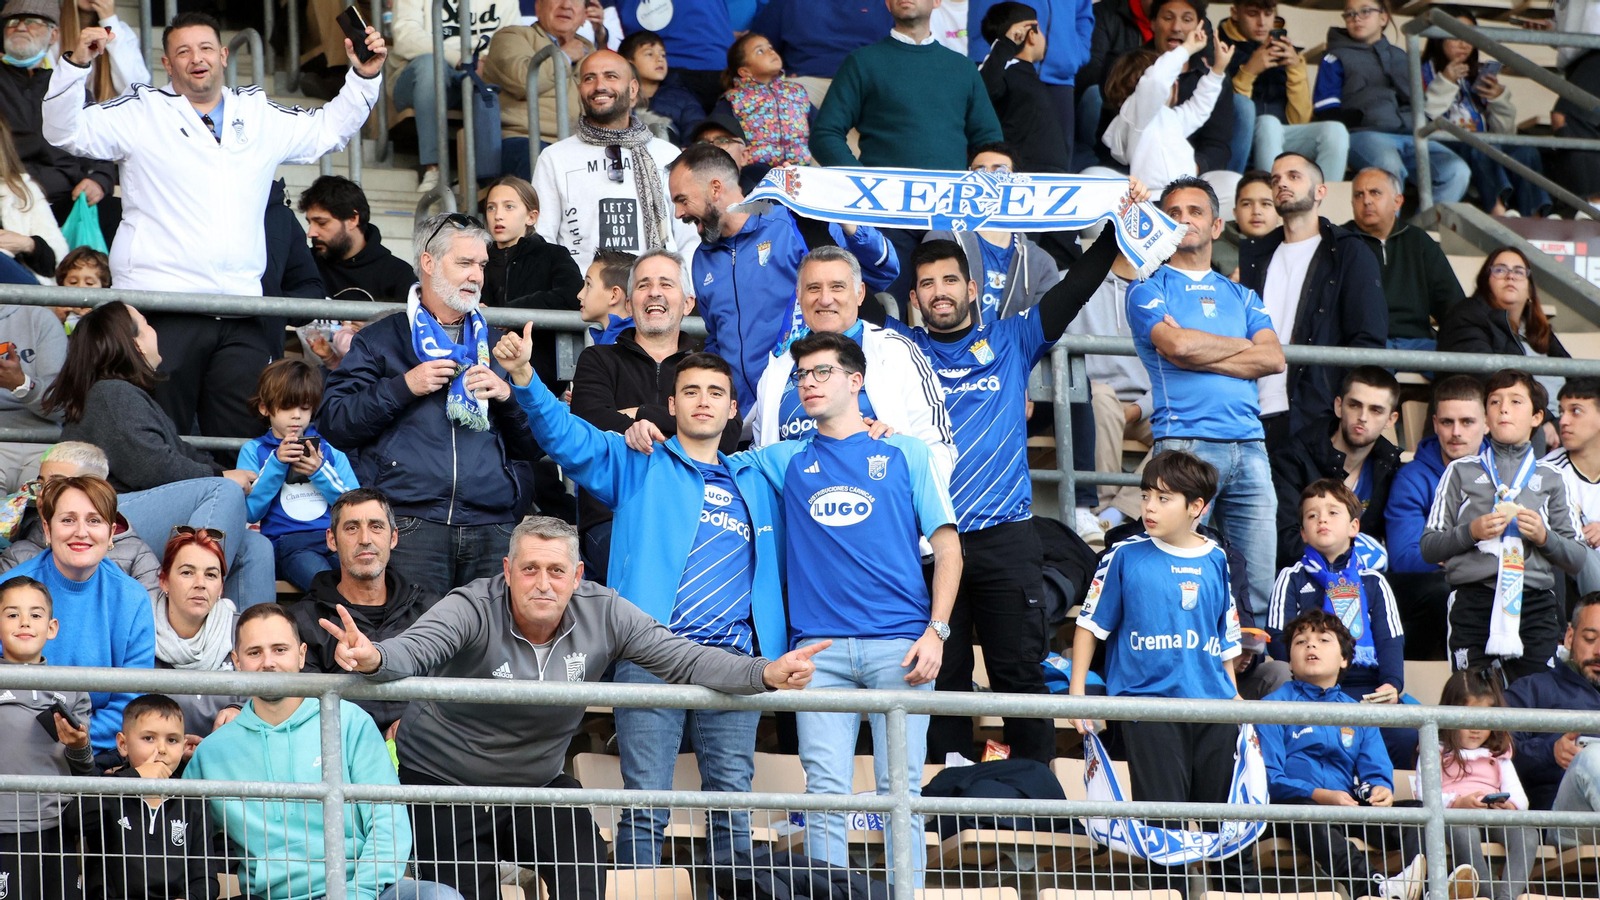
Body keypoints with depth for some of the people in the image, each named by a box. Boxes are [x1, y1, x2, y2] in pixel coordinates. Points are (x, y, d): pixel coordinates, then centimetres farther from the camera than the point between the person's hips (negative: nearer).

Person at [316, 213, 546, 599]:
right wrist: (402, 387, -4)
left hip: (493, 526, 3)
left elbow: (536, 446, 21)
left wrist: (508, 397, 3)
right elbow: (331, 422, 4)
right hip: (409, 523, -3)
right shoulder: (380, 341, 14)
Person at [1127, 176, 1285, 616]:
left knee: (1264, 582, -2)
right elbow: (1176, 344, -11)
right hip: (1184, 442, -4)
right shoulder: (1149, 290, 9)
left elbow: (1273, 359, 6)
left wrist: (1199, 355, -3)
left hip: (1248, 445, 5)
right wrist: (1243, 346, 5)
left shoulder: (1241, 296, 23)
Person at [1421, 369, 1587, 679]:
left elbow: (1577, 559, 14)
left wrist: (1545, 537, -4)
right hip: (1473, 603, -1)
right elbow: (1429, 548, 8)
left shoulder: (1550, 477, 16)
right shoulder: (1461, 471, 13)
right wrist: (1471, 532, -8)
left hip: (1535, 605, 1)